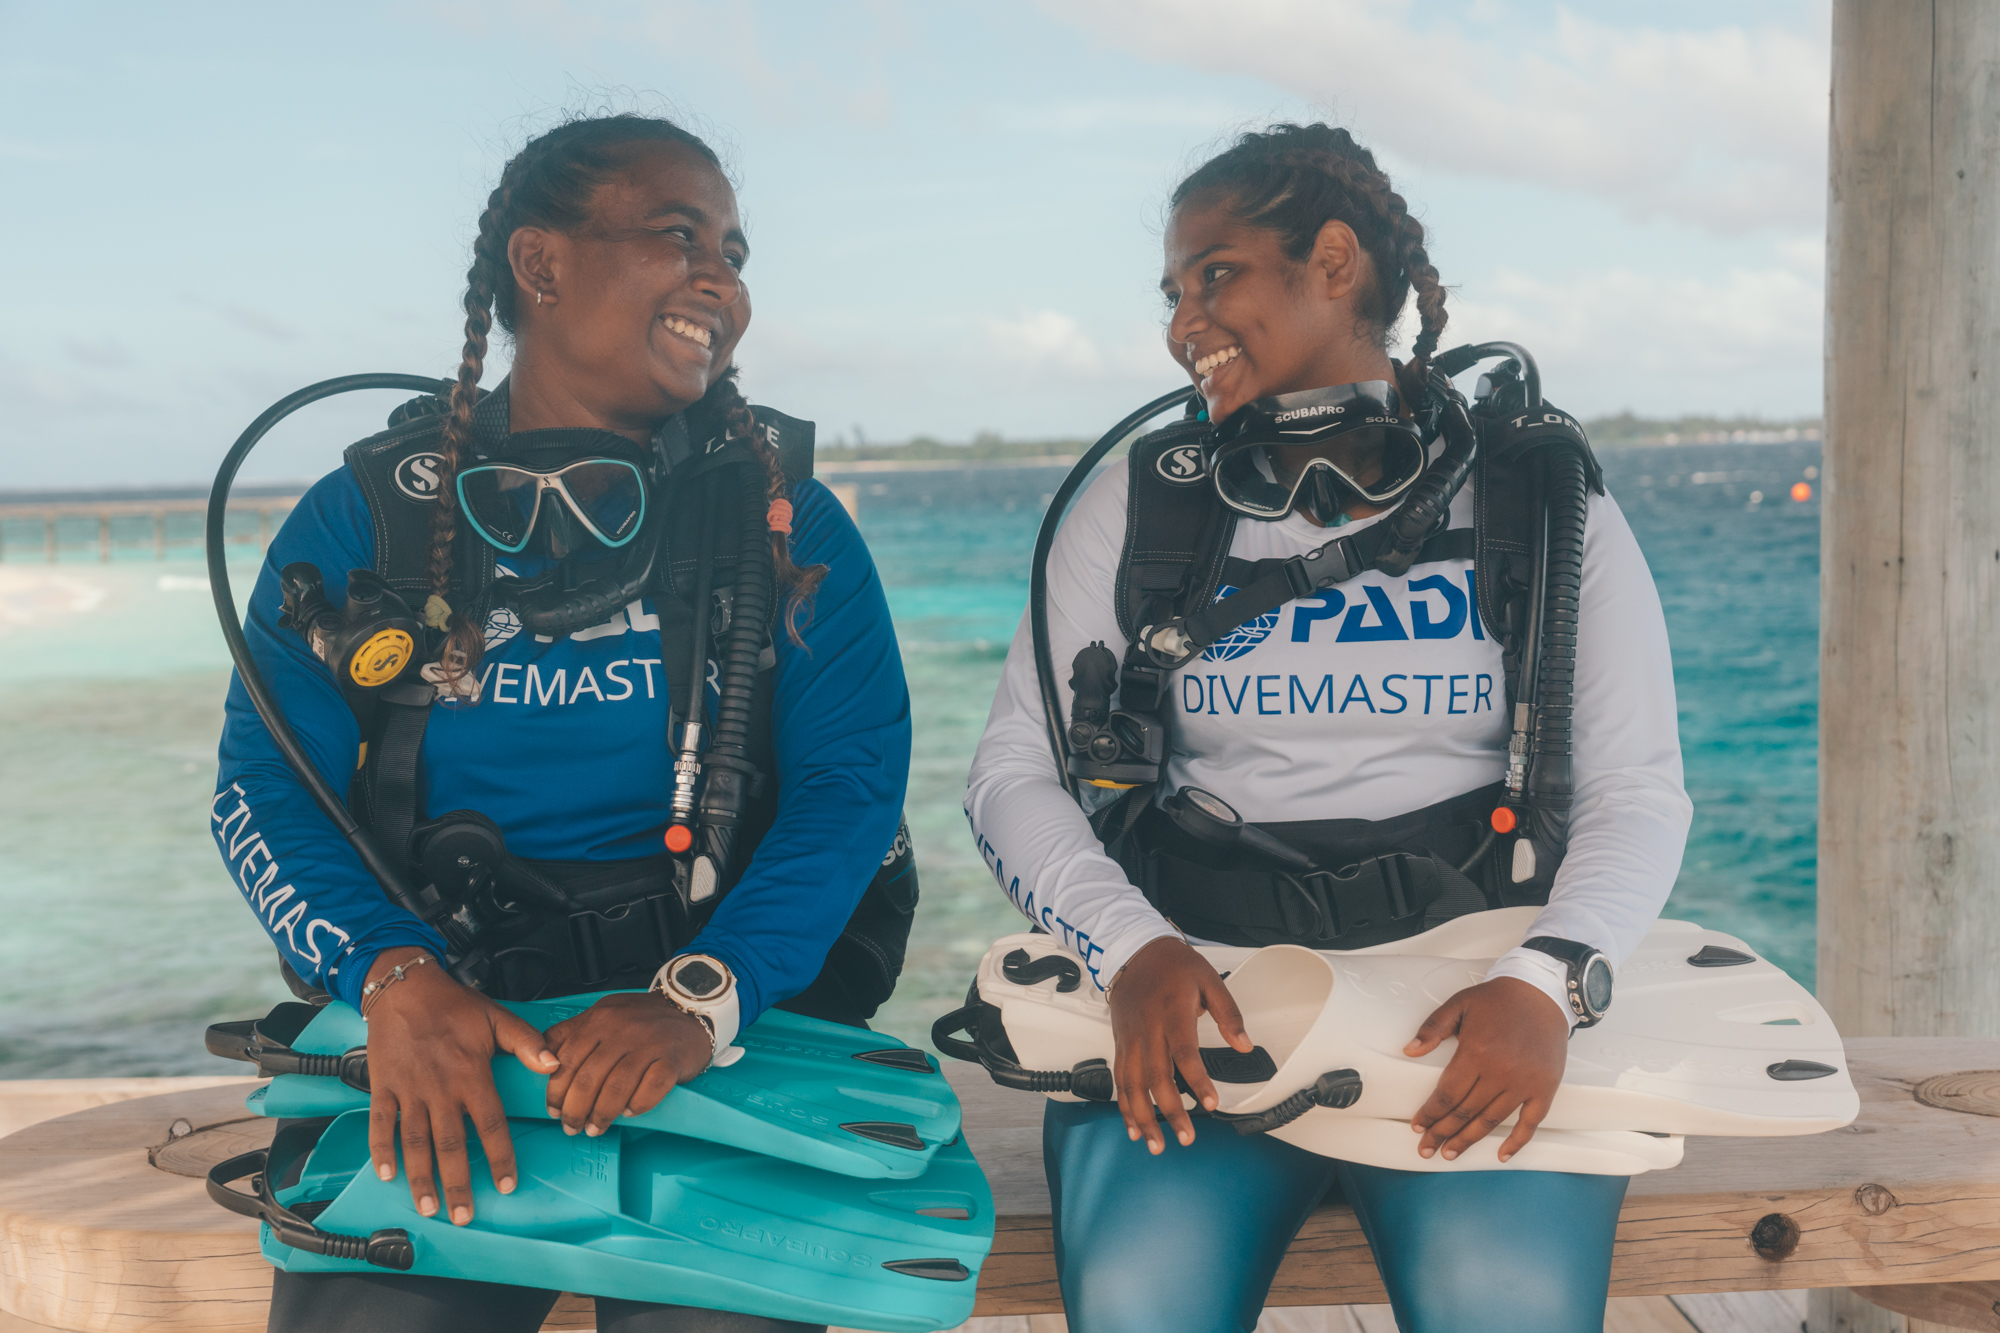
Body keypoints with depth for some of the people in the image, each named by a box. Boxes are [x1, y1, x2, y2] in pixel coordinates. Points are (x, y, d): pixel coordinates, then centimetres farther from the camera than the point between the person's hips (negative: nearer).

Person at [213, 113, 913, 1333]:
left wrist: (702, 996, -20)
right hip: (444, 1018, 0)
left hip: (732, 1014, 0)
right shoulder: (365, 517, 8)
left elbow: (852, 785, -3)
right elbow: (268, 788, 2)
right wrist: (393, 976, -18)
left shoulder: (786, 523, 8)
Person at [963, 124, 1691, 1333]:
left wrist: (1545, 982, -18)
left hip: (1467, 983, 0)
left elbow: (1638, 793, 1)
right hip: (1198, 991, 1)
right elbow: (1012, 773, 5)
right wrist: (1134, 949, -14)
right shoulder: (1139, 508, 11)